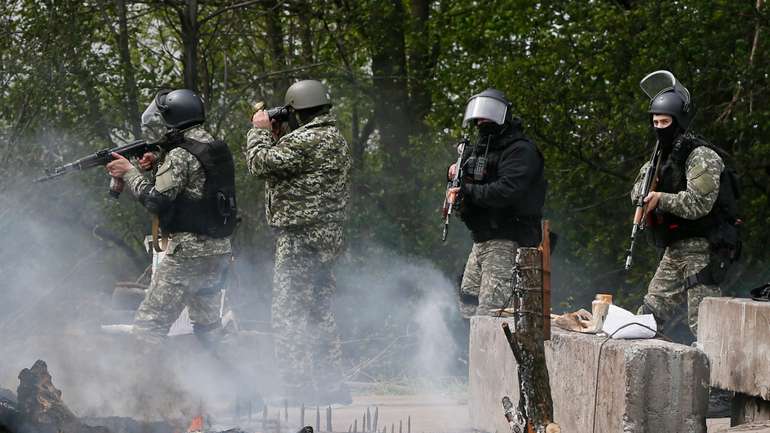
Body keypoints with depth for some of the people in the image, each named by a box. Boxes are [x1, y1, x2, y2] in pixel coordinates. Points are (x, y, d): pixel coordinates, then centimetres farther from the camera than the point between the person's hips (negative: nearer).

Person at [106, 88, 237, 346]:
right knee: (207, 324, 18)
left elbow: (156, 201, -15)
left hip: (188, 252, -9)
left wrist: (129, 173, -4)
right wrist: (158, 164, 14)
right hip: (220, 250, 9)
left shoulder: (181, 155, -14)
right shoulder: (216, 148, 12)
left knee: (148, 325, -8)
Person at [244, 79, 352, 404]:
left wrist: (260, 131, 0)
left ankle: (298, 393, -10)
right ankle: (332, 389, 20)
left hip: (301, 239, -10)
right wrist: (275, 135, 15)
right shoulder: (335, 138, 14)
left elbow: (261, 163, -15)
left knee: (287, 317, -7)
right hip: (327, 239, 10)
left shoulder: (306, 141, -18)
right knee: (319, 314, 16)